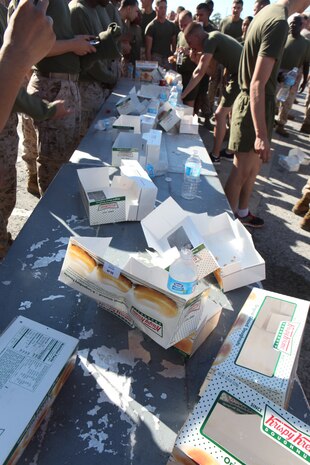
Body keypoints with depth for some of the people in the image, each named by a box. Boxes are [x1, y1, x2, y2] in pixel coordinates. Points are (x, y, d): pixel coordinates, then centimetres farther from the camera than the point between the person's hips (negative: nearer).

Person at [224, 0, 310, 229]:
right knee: (241, 172, 0)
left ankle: (242, 212, 36)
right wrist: (261, 135, -29)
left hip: (253, 102, 10)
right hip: (256, 106, -10)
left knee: (254, 166, 19)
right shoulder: (279, 23, -20)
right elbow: (257, 84, -27)